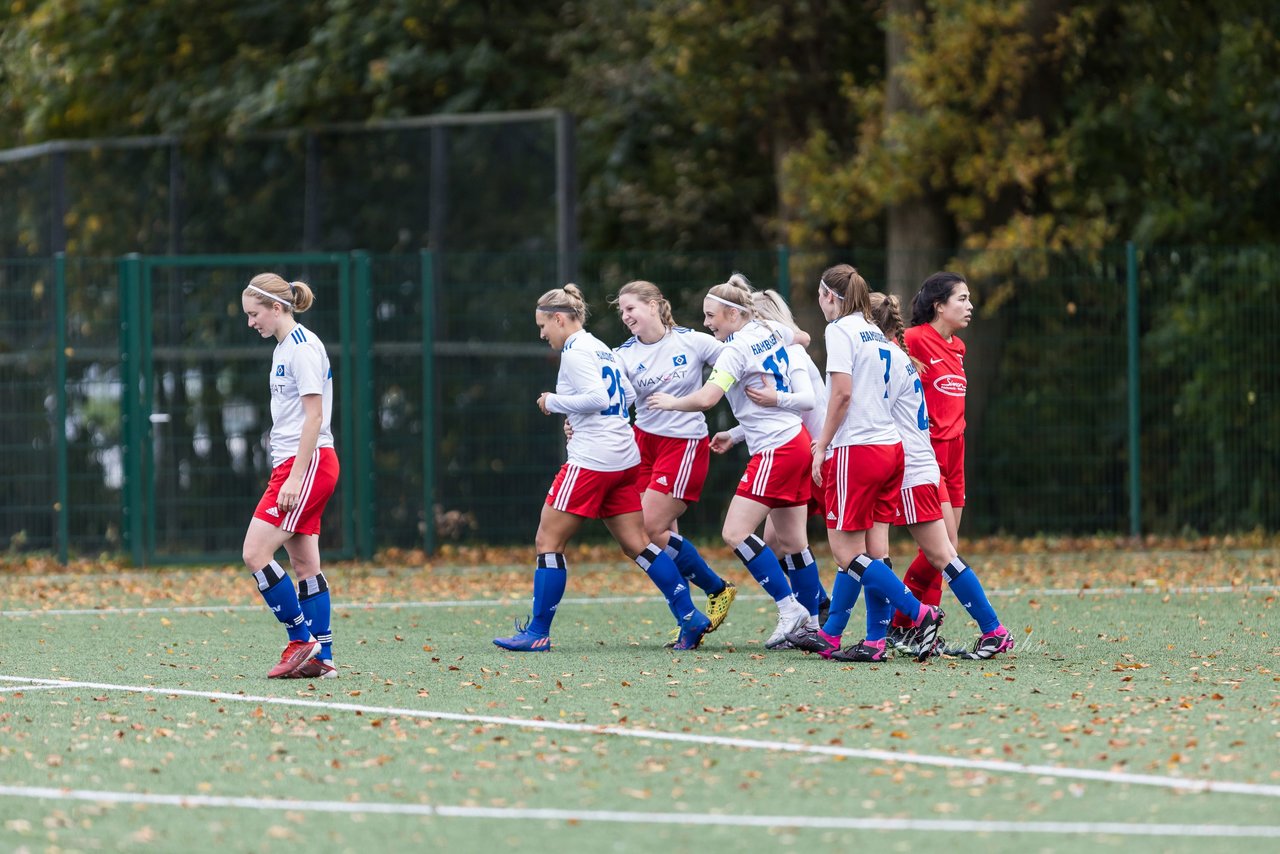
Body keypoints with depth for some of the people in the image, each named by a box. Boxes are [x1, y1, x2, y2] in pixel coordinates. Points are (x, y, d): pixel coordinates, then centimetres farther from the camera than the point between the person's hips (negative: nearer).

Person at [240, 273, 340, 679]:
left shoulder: (303, 347, -13)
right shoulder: (284, 348, 17)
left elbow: (314, 416, -18)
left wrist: (295, 477, -21)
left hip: (308, 463, -10)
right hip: (292, 464, 10)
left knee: (255, 553, -13)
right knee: (304, 563, 6)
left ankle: (301, 640, -7)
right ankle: (320, 658, 6)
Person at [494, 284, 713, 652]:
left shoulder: (574, 352, -11)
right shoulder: (601, 349, 17)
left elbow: (597, 397, -21)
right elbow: (628, 394, 23)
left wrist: (554, 402, -10)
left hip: (591, 461, -9)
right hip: (624, 459, 9)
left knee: (548, 542, -2)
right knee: (636, 544, 9)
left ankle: (537, 632, -1)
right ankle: (690, 618, 3)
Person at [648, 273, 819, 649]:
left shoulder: (737, 349, -14)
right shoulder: (773, 333, 10)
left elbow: (705, 398, -21)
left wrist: (671, 403, -4)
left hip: (775, 449, -10)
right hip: (797, 440, 10)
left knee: (735, 532, -12)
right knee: (790, 540, 12)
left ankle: (789, 608, -12)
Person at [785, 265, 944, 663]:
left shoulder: (840, 330, -7)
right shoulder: (876, 334, 17)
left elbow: (842, 392, -16)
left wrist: (822, 446, -10)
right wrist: (829, 440, 20)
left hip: (857, 450, -9)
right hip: (889, 447, 9)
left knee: (846, 549, -6)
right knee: (858, 548, 11)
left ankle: (921, 614, -14)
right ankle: (829, 636, 14)